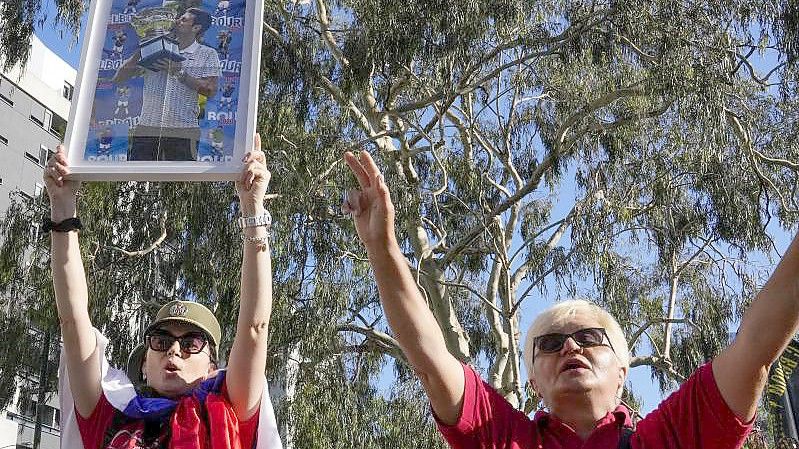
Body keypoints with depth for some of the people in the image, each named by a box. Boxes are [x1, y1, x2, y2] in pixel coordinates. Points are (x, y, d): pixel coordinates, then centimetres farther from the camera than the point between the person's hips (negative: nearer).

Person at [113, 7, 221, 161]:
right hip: (147, 128, 3)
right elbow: (118, 78, 16)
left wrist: (179, 72, -10)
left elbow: (211, 90, -5)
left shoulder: (208, 54, 10)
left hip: (182, 131, -3)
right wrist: (138, 54, 1)